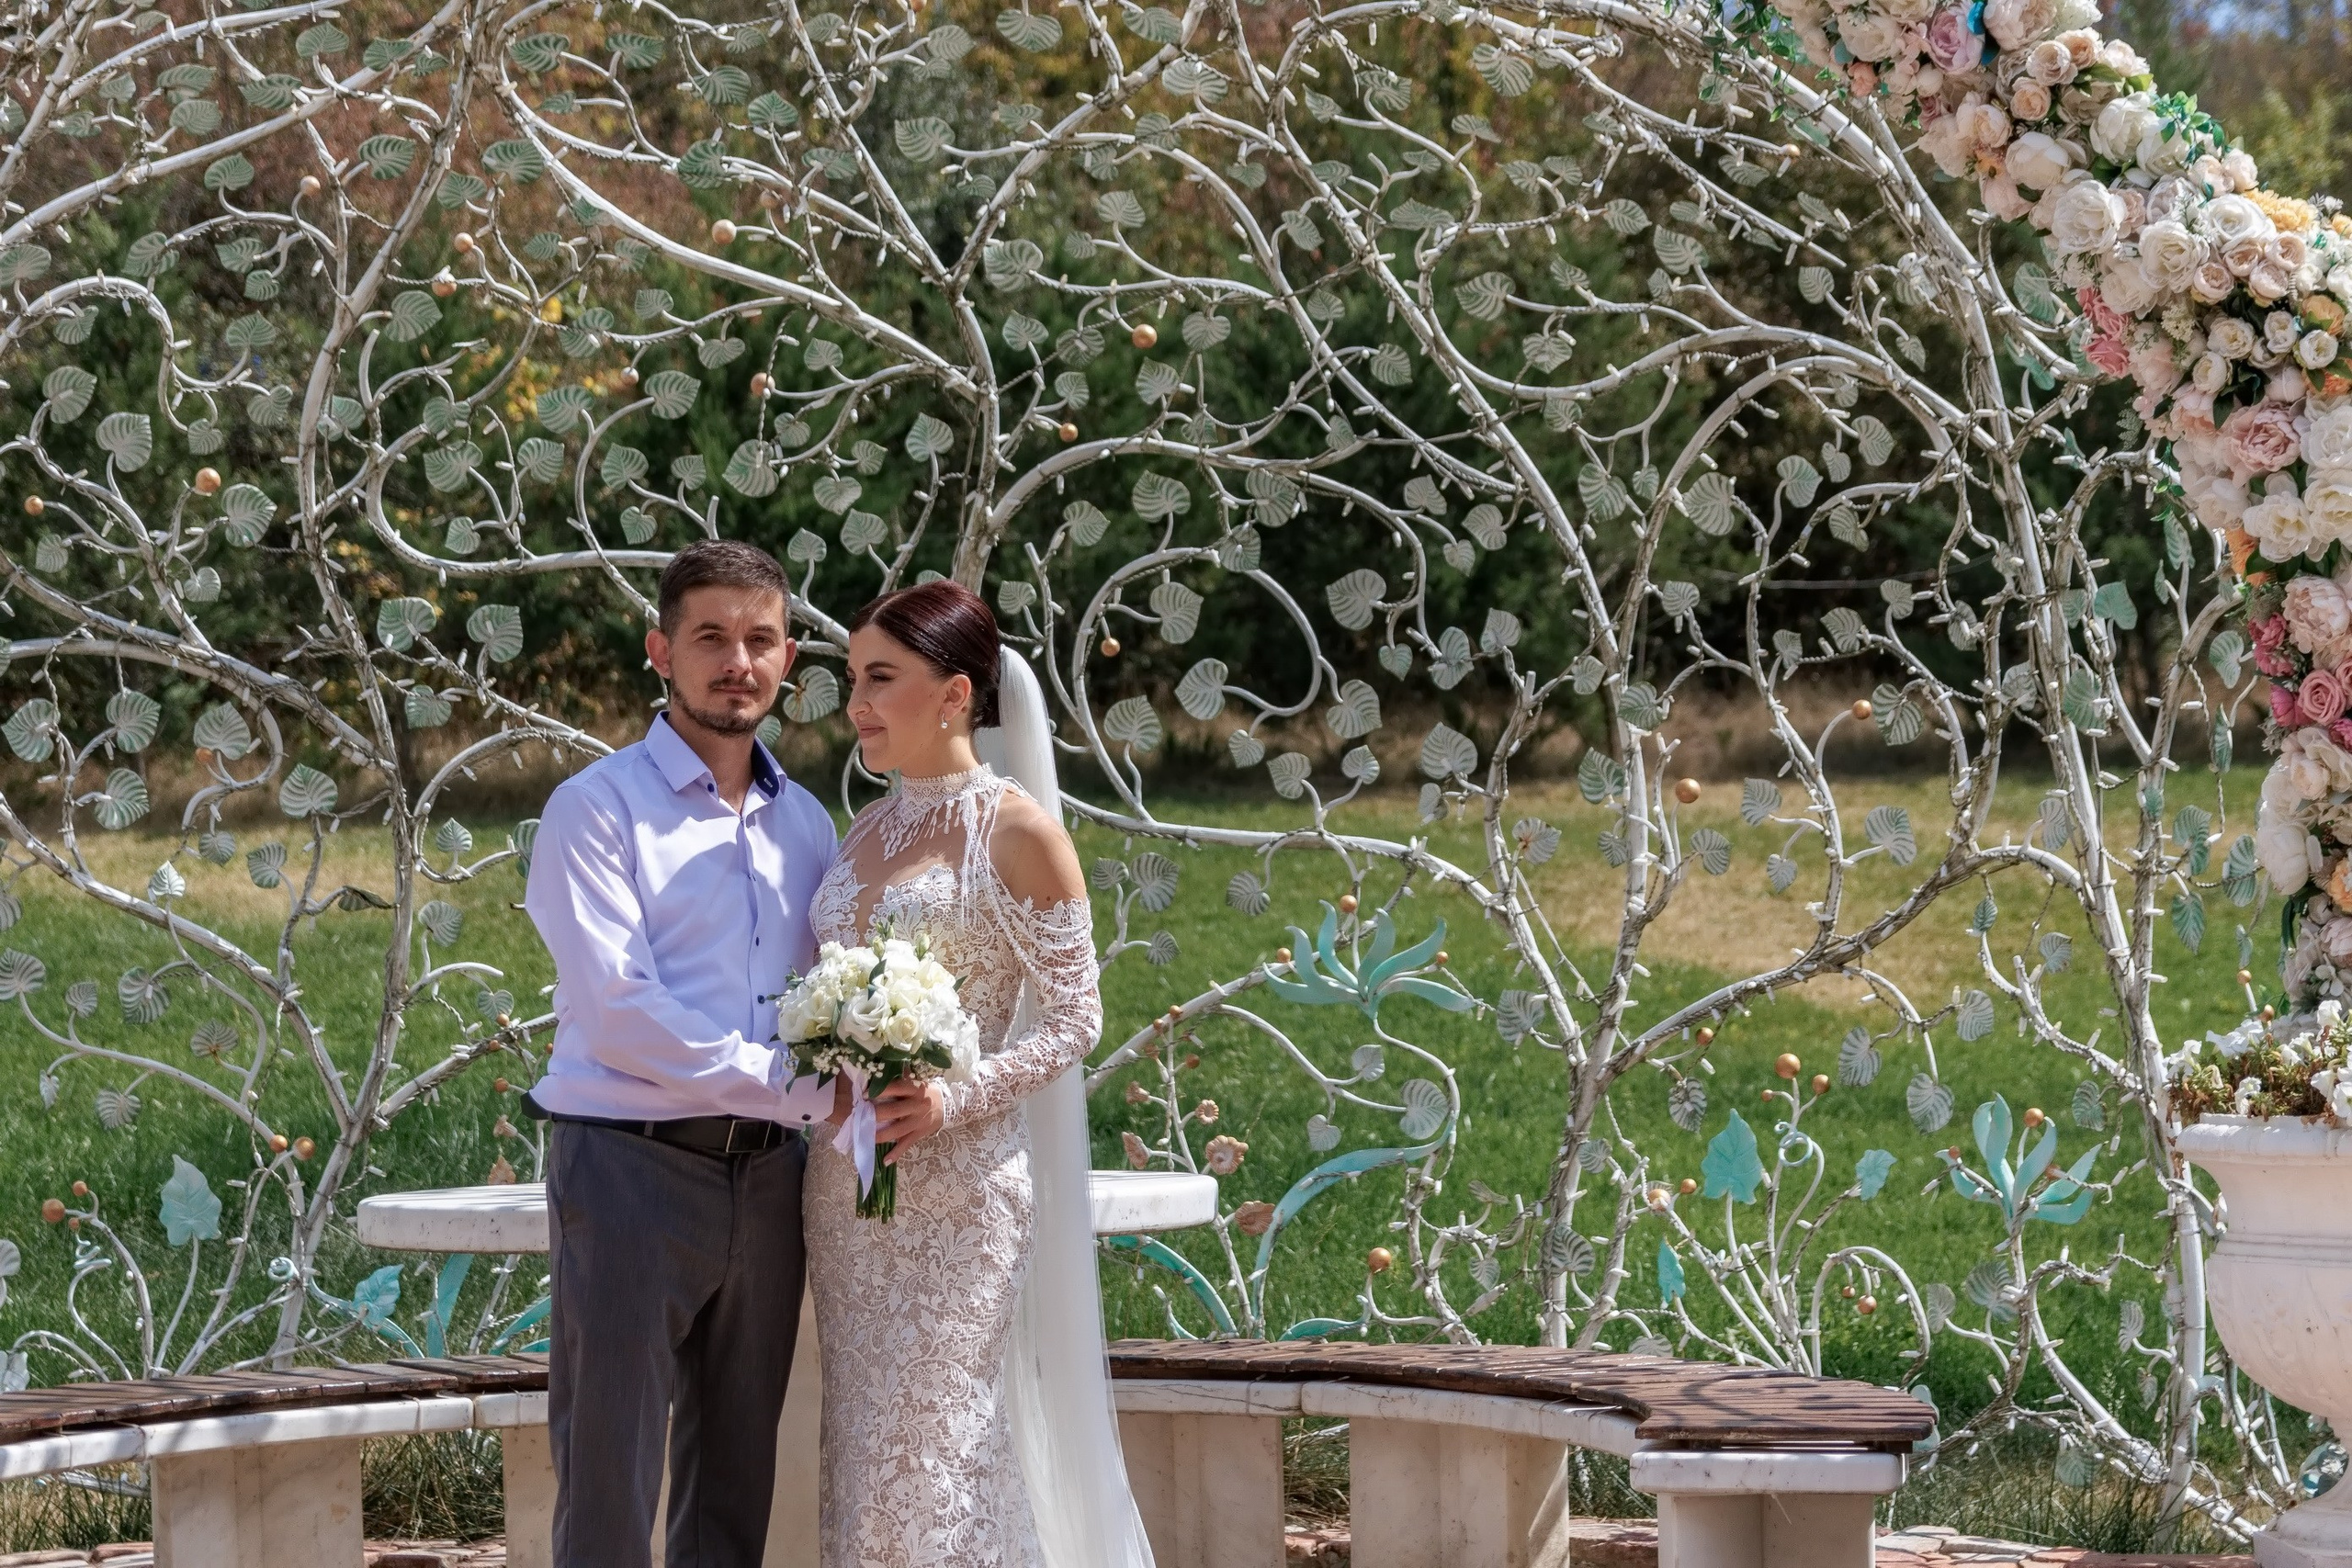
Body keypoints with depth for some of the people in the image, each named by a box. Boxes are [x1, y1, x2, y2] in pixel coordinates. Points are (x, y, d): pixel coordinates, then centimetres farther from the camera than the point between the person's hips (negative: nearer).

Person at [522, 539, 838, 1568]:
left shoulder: (807, 824, 14)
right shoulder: (597, 810, -5)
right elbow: (620, 1014, -14)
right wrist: (794, 1088, -14)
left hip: (765, 1176, 6)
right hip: (632, 1167, -6)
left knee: (737, 1484, 11)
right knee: (609, 1484, -4)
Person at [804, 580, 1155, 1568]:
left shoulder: (1016, 830, -8)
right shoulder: (869, 829, 12)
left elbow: (1074, 1017, -9)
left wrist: (954, 1101, -21)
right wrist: (826, 1077, -1)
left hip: (956, 1180, -7)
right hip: (847, 1176, 7)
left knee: (931, 1441, -5)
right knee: (865, 1439, 8)